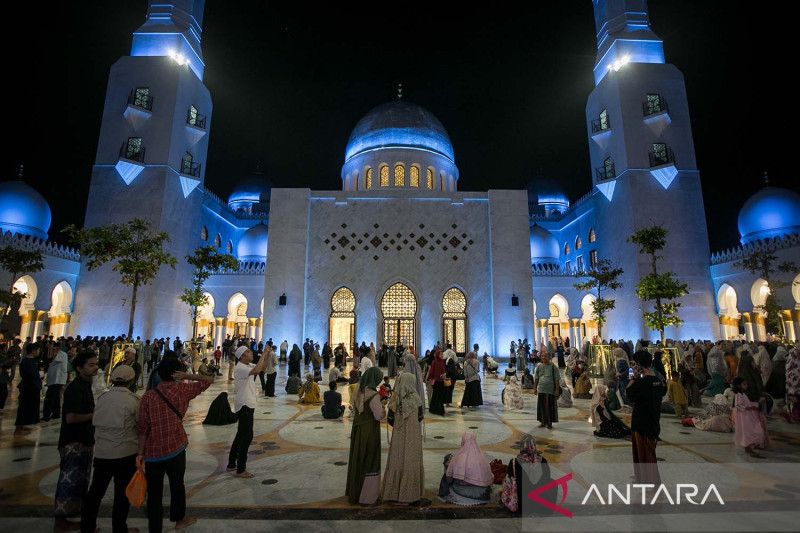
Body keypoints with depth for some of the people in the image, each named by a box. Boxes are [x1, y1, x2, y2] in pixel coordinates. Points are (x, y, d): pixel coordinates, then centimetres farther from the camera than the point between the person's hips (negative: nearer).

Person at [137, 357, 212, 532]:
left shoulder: (148, 396, -4)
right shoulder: (182, 390, -7)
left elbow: (142, 427, -6)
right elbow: (207, 380, 0)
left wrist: (140, 452, 0)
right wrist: (186, 376, -4)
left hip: (152, 452, 1)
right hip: (175, 448, 0)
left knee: (154, 492, 13)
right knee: (177, 485, 21)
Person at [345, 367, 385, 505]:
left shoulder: (359, 391, -2)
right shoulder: (373, 395, -24)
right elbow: (379, 416, -20)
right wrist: (382, 406, -2)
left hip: (357, 430, 7)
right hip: (370, 432, -7)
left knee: (357, 459, 22)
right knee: (369, 462, 8)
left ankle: (353, 491, 39)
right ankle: (367, 496, 20)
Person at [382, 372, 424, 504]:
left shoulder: (395, 399, -11)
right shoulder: (415, 398, -15)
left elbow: (390, 419, -5)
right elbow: (420, 418, -3)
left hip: (398, 435, 2)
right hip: (413, 436, -2)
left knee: (396, 461, 15)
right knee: (411, 462, 12)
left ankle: (392, 492, 25)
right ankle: (408, 493, 20)